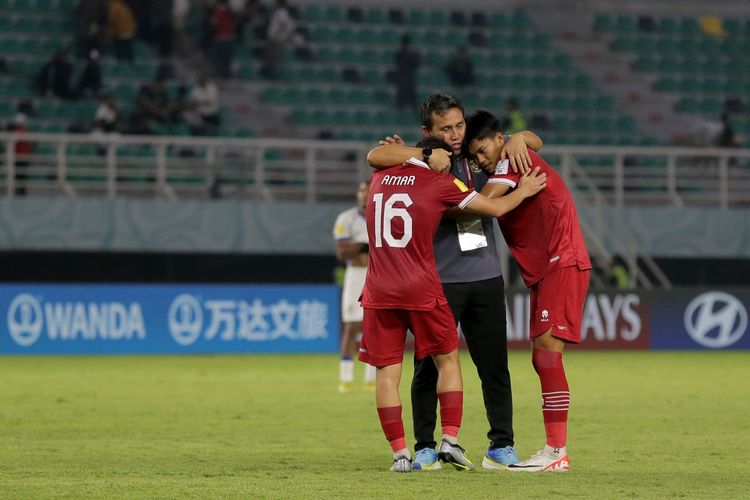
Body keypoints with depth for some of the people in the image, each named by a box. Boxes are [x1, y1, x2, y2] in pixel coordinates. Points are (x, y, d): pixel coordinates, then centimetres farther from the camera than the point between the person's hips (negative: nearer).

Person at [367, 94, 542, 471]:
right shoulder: (421, 163, -1)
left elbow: (535, 143, 23)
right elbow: (376, 156, -20)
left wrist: (518, 138, -1)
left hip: (486, 279, 3)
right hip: (439, 280, -3)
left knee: (494, 366, 4)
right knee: (429, 366, -1)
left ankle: (501, 447, 12)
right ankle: (425, 449, 8)